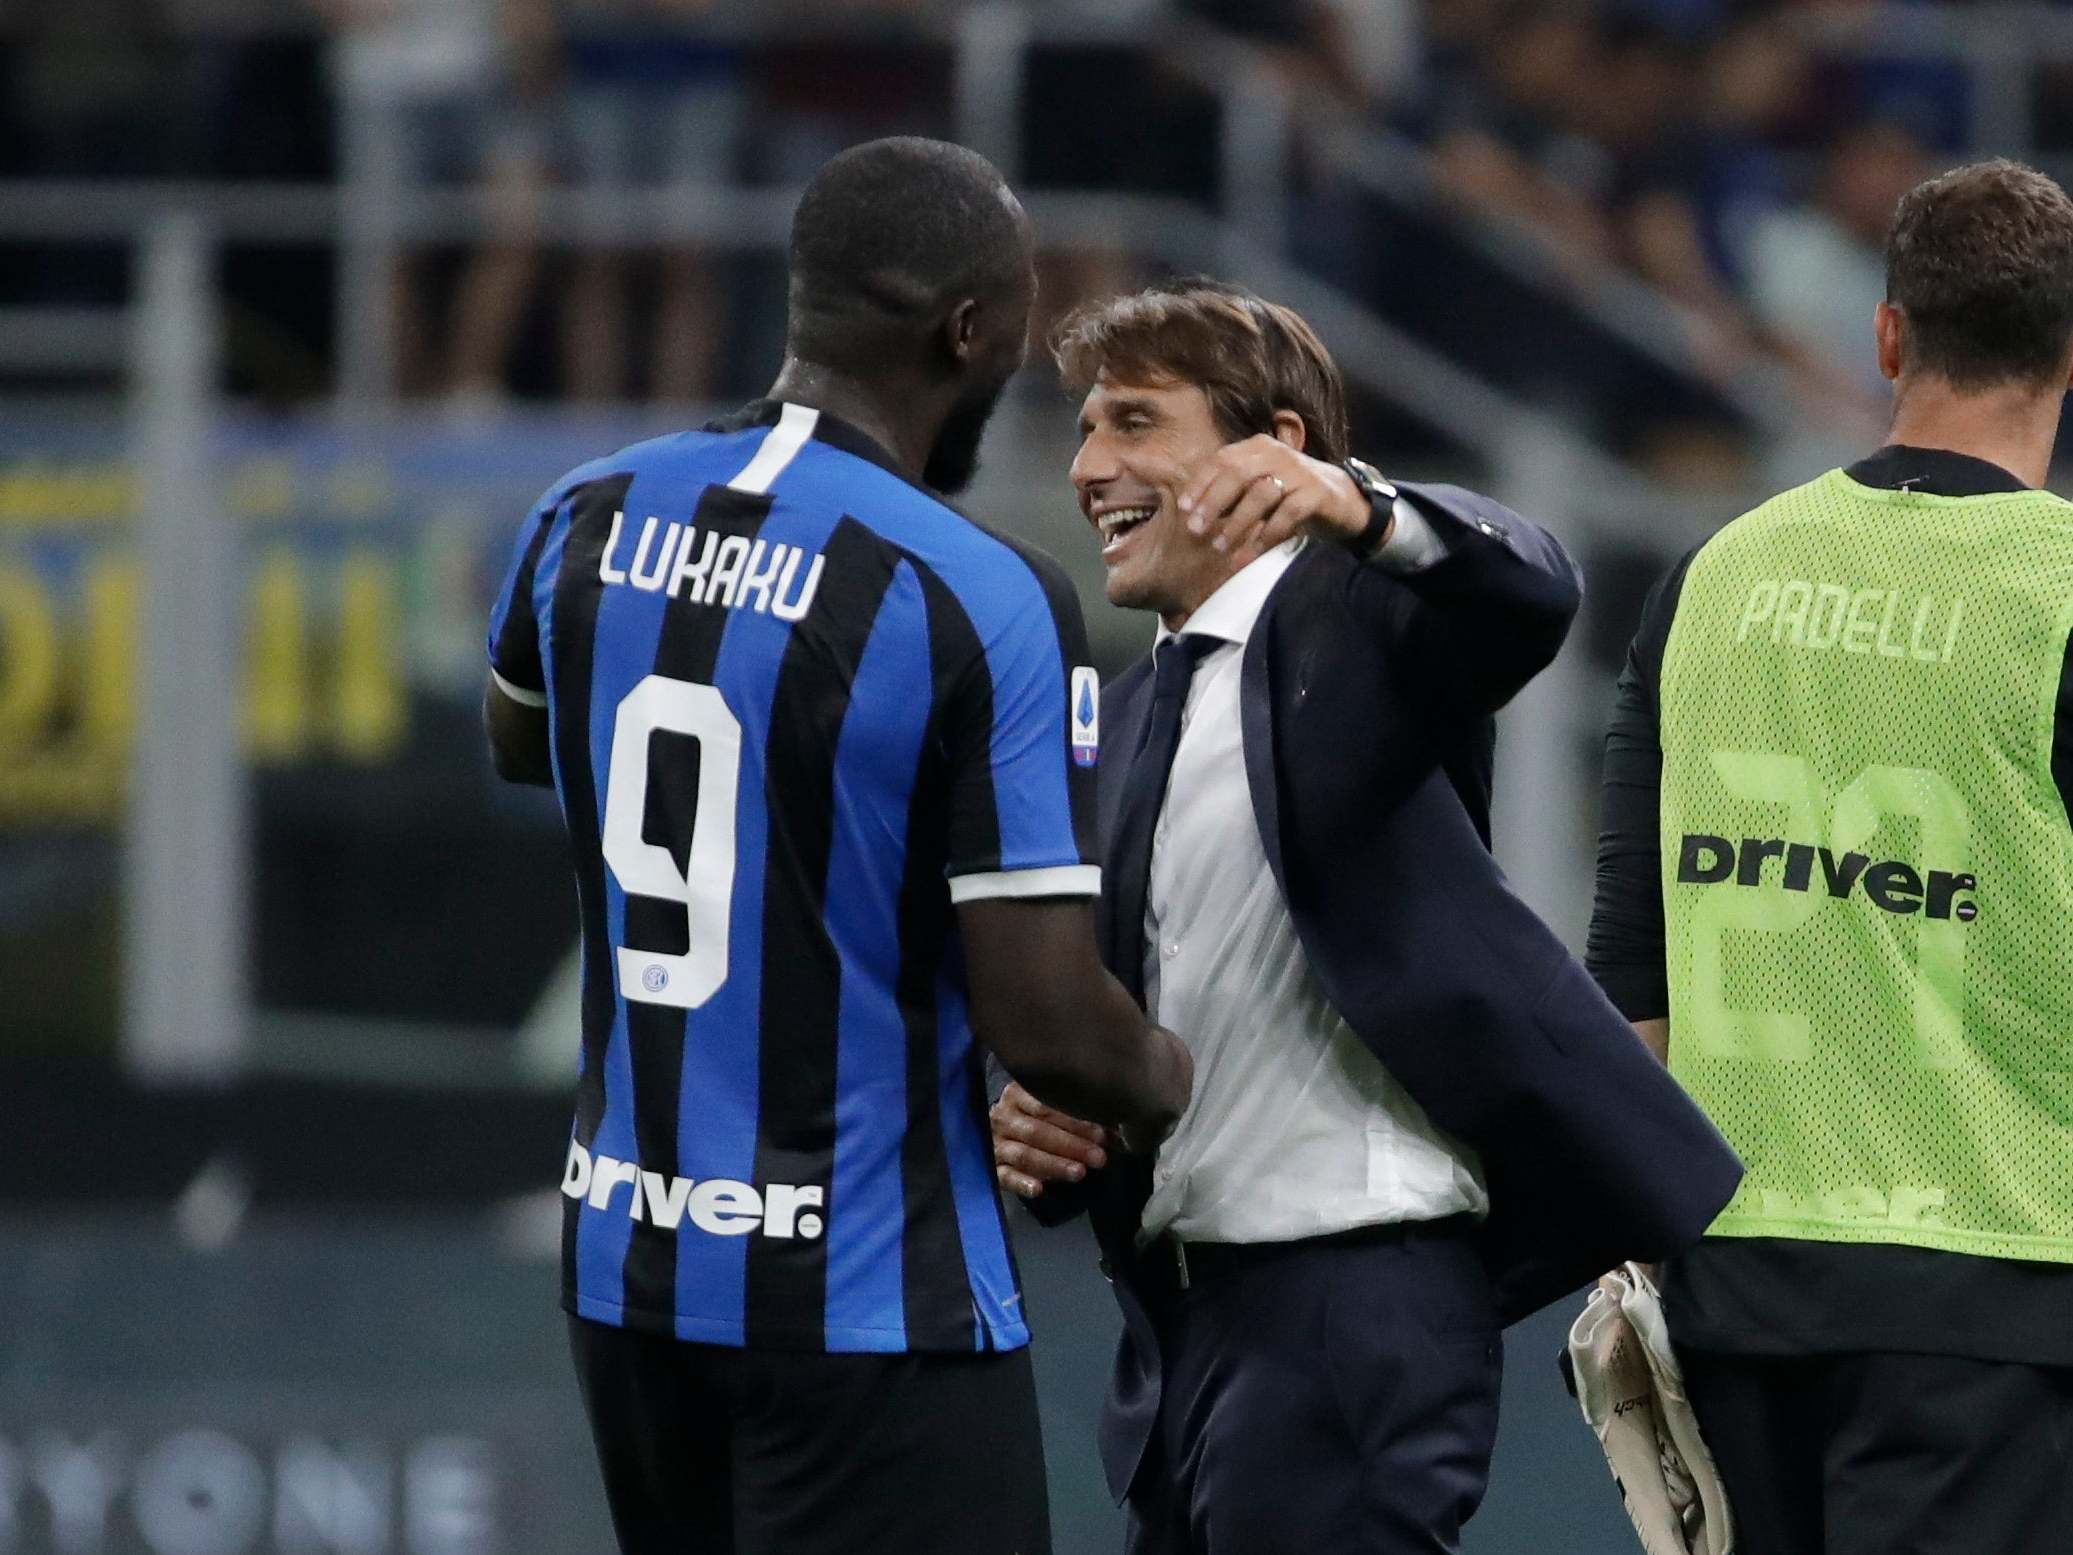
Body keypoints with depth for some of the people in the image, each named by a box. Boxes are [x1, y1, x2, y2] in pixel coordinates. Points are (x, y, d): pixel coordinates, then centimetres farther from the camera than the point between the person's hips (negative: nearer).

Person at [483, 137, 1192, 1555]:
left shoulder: (589, 522, 2)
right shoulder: (984, 602, -18)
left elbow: (518, 739, 26)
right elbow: (1047, 1025, -17)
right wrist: (1181, 1090, 3)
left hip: (625, 1262, 7)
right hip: (867, 1297, -7)